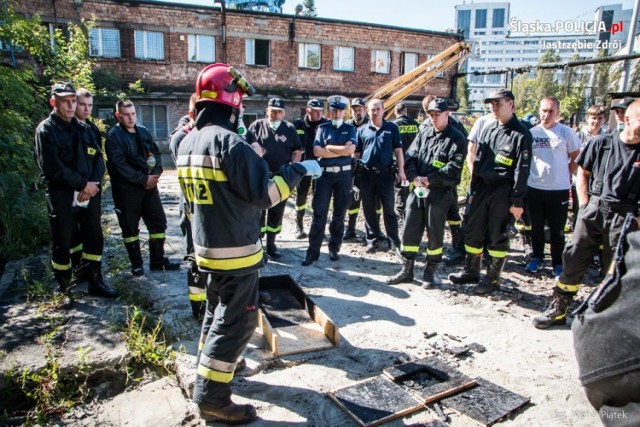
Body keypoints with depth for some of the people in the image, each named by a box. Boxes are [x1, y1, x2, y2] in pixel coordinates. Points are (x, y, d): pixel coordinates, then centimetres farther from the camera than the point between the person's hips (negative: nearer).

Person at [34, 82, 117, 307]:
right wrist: (83, 184, -16)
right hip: (62, 197, -5)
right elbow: (52, 167, -15)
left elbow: (98, 158, 8)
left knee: (94, 238, 12)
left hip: (90, 194, 5)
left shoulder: (84, 129, 13)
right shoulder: (45, 130, -5)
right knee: (62, 244, 5)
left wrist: (94, 184, -9)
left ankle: (95, 281, 27)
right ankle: (65, 290, 18)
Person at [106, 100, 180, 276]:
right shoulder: (114, 136, -8)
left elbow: (156, 153, 10)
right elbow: (119, 165, -16)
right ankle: (136, 264, 19)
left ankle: (158, 260, 19)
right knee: (130, 227, 6)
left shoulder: (144, 132, 10)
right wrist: (143, 179, -18)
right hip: (126, 189, -5)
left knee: (158, 222, 7)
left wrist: (156, 173, -8)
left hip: (149, 185, 5)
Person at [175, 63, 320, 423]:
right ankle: (212, 396, 11)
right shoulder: (230, 142, -20)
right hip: (236, 250, -9)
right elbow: (263, 195, -22)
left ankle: (210, 364, 44)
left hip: (207, 245, 9)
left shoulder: (188, 143, 8)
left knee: (218, 309, 26)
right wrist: (299, 170, -11)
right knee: (237, 320, 2)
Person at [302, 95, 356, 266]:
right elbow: (316, 151, -8)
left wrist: (328, 147, -8)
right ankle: (313, 251, 1)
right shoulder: (322, 128, 7)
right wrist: (342, 151, -9)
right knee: (319, 213, -3)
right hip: (324, 174, -1)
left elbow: (350, 149, -10)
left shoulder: (350, 129, 8)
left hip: (343, 174, 1)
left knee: (339, 213, 7)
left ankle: (334, 248, 19)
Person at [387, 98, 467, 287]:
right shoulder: (423, 133, 13)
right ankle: (406, 270, 19)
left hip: (439, 193, -5)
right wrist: (414, 177, -11)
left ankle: (430, 272, 21)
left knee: (435, 233, 6)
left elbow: (453, 168, -13)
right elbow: (410, 158, 6)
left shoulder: (456, 139, -3)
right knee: (409, 231, 7)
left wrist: (430, 179, -18)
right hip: (416, 190, 5)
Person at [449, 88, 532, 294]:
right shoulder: (488, 128, 11)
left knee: (497, 236, 4)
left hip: (502, 192, -6)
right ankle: (471, 271, 27)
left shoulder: (520, 133, -7)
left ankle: (493, 278, 17)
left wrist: (517, 201, -12)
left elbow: (522, 170, -10)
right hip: (482, 187, 6)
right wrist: (472, 190, 13)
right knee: (473, 231, 11)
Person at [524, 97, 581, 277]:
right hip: (534, 187, 2)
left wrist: (566, 174, 4)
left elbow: (576, 157, 5)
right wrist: (529, 175, 4)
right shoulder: (532, 132, 2)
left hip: (559, 189, -2)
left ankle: (558, 263, 19)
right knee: (536, 227, 14)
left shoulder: (566, 132, -4)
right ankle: (537, 257, 31)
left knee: (557, 229, 6)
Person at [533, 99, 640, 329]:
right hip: (594, 209, 1)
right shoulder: (602, 143, 1)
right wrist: (585, 204, 2)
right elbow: (582, 173, 10)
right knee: (573, 259, 3)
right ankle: (558, 309, 15)